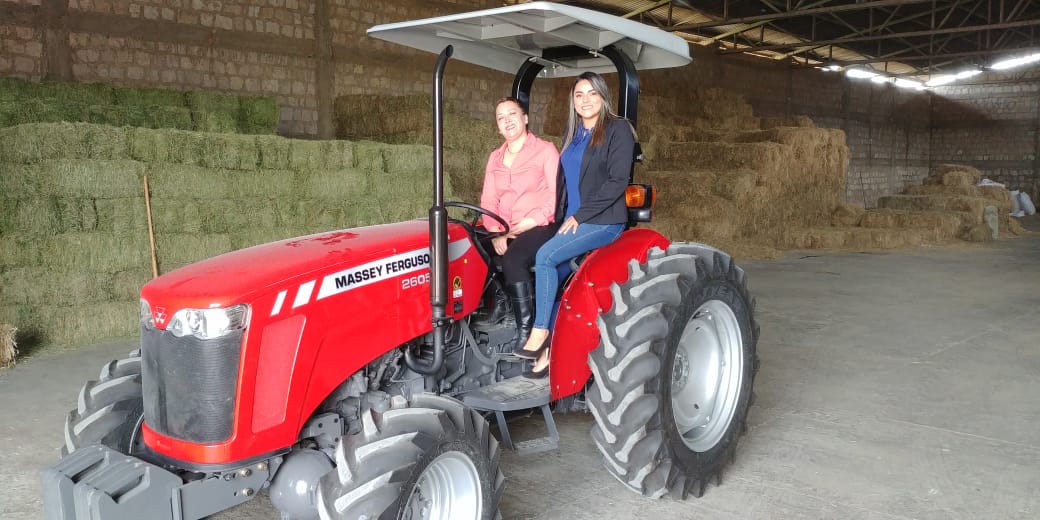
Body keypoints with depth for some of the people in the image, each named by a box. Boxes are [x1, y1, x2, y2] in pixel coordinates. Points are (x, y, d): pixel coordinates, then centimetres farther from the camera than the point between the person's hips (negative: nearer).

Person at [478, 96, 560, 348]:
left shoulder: (546, 150, 0)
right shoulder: (495, 158, 17)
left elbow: (556, 198, -9)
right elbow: (488, 201, 9)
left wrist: (525, 226, -16)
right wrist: (496, 232, -10)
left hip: (540, 228, -5)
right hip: (504, 232, 5)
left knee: (512, 259, -34)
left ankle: (526, 331, -26)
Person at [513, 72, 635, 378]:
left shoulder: (617, 129, -6)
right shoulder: (572, 133, 16)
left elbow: (617, 181, -14)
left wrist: (581, 215, -17)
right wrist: (561, 216, 7)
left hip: (604, 221, -7)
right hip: (572, 221, 7)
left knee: (546, 256, -24)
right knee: (555, 278, -7)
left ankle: (540, 332, -14)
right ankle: (549, 349, -2)